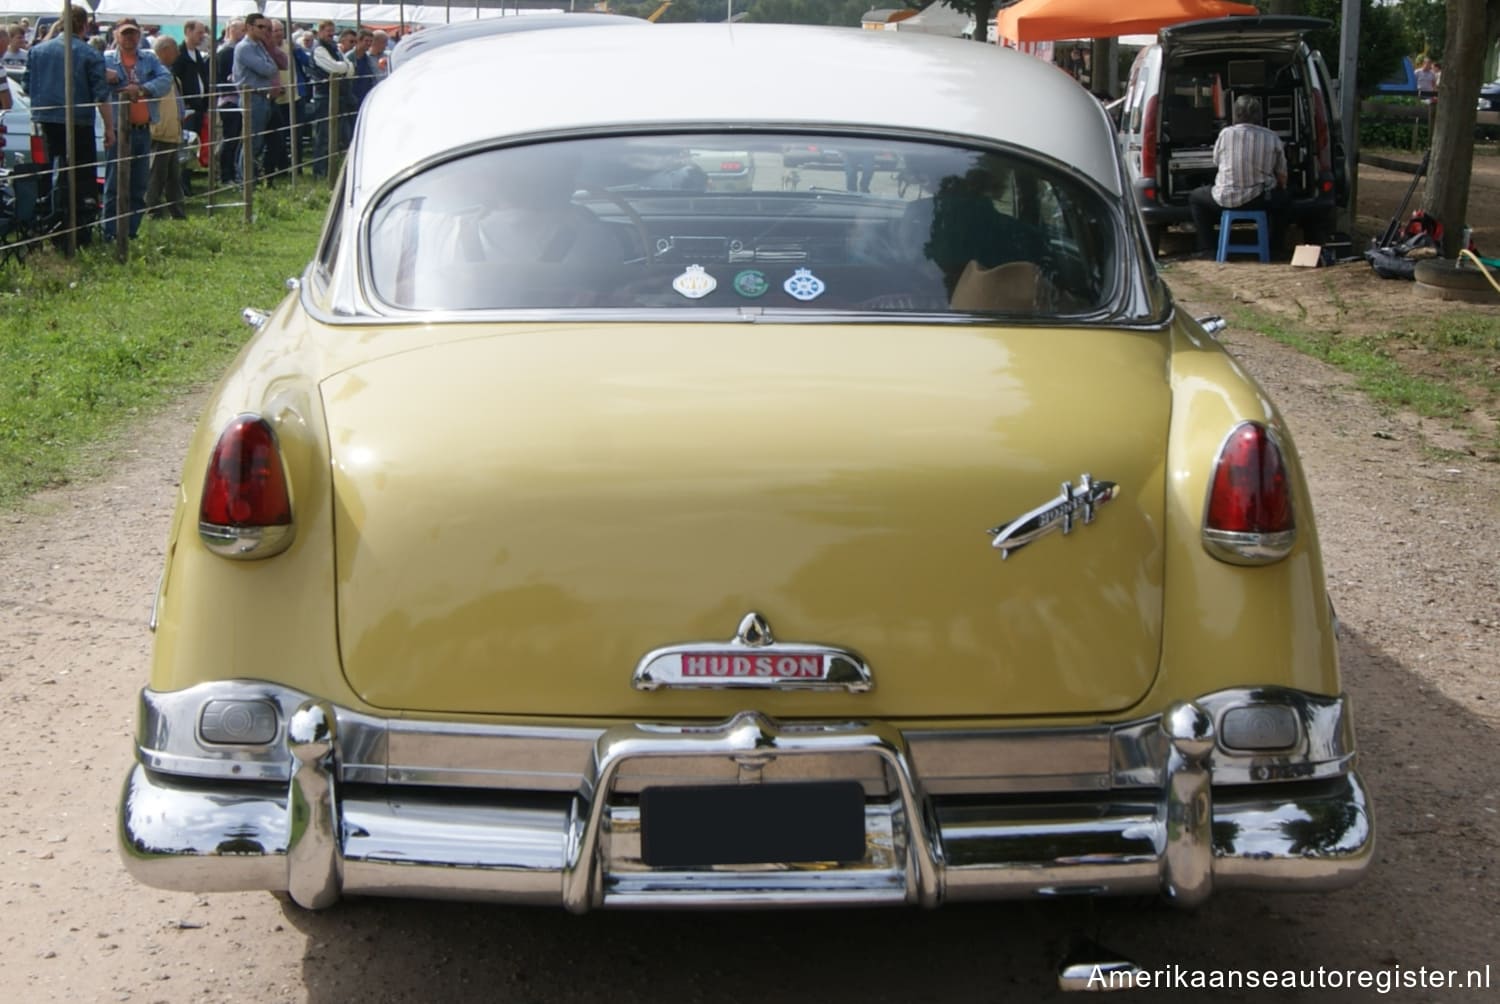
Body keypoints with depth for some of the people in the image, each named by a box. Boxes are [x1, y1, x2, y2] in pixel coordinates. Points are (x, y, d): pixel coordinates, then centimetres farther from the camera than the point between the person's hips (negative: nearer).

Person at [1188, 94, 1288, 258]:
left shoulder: (1226, 133, -4)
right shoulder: (1273, 138, 0)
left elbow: (1216, 162, 12)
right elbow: (1282, 177, 6)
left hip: (1226, 200, -1)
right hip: (1261, 200, 2)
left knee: (1195, 197, 27)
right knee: (1283, 198, 34)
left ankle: (1206, 247, 17)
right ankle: (1274, 247, 28)